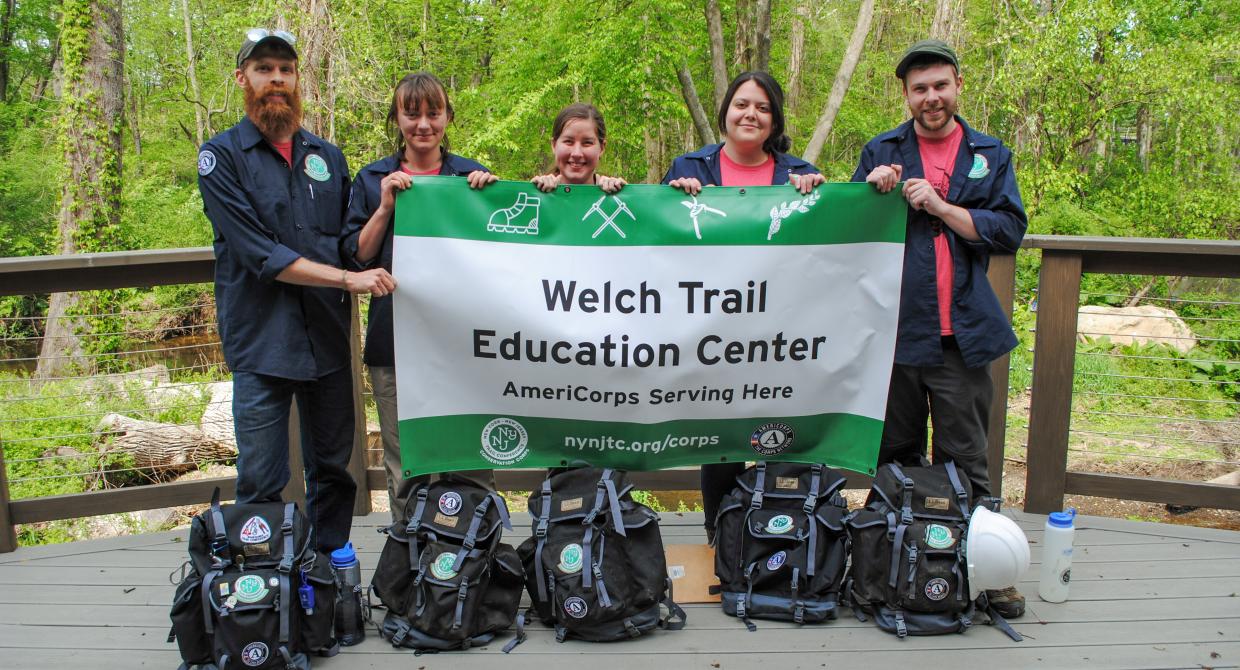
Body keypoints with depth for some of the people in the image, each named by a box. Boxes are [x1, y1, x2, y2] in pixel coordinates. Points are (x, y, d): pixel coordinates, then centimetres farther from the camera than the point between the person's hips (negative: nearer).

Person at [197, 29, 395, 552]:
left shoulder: (327, 156, 13)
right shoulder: (221, 156, -3)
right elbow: (259, 254, -13)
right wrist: (348, 278, -18)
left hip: (328, 336, 4)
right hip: (260, 341, -4)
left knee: (333, 470, 14)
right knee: (260, 485, 1)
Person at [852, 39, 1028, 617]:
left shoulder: (990, 155, 10)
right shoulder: (881, 152, 9)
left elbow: (1010, 231, 0)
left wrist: (941, 206, -9)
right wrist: (874, 191, -9)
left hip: (964, 331, 0)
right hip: (895, 326, 1)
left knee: (966, 460, 4)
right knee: (896, 457, 10)